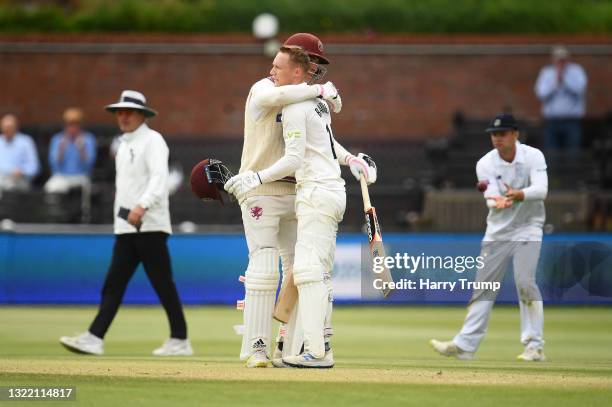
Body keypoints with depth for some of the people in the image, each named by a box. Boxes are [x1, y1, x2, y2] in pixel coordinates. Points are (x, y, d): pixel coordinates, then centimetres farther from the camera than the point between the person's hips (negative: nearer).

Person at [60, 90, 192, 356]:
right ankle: (94, 338, -6)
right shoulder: (124, 145, 20)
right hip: (126, 228, 8)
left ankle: (180, 341, 2)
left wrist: (142, 206, -35)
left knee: (162, 284, -5)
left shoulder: (152, 141, -6)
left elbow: (159, 178, -21)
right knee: (114, 283, 0)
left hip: (149, 225, -8)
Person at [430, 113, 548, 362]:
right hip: (497, 232, 3)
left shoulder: (533, 156, -10)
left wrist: (518, 195, -43)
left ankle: (534, 346, -9)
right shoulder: (485, 164, -5)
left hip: (527, 229, -3)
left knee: (525, 282, -17)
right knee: (483, 286, 4)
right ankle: (465, 345, 8)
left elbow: (541, 190, -23)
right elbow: (491, 199, -16)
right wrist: (499, 202, -41)